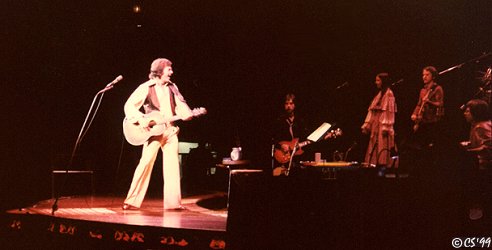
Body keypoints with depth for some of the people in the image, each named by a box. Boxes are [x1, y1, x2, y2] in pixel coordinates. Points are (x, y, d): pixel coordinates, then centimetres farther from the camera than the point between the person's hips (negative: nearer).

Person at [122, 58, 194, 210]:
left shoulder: (172, 87, 13)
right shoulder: (146, 88, -3)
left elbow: (180, 106, 10)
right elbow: (129, 105, -4)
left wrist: (189, 114, -10)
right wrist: (140, 119, -18)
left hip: (170, 131, 5)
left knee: (172, 166, 3)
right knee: (146, 163, -11)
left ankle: (173, 202, 9)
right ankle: (132, 201, -3)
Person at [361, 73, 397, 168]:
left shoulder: (389, 94, -7)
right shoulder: (379, 94, 19)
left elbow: (389, 111, -15)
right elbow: (372, 110, 17)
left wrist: (385, 126, -22)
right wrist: (366, 125, 13)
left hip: (383, 124, -9)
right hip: (376, 124, 9)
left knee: (383, 146, -9)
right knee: (375, 146, 7)